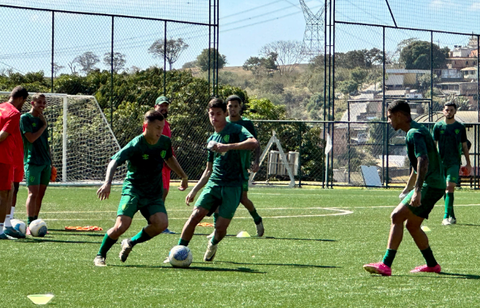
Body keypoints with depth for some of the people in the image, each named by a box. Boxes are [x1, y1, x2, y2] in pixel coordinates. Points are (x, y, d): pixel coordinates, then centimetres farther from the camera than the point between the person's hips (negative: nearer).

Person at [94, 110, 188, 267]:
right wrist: (107, 183, -39)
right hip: (133, 190, -5)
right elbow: (114, 161, -24)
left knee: (161, 223, -22)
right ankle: (100, 255, 4)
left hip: (154, 194, 5)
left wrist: (183, 176, 32)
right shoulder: (136, 145, -16)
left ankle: (131, 242, 4)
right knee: (122, 225, -22)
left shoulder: (165, 142, 3)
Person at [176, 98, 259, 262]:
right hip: (213, 184, 5)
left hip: (233, 187, -5)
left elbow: (254, 143, -24)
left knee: (221, 227, -9)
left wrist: (228, 146, -31)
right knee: (195, 215, -15)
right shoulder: (212, 139, 18)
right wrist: (194, 190, 21)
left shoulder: (236, 130, -2)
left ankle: (213, 244, 25)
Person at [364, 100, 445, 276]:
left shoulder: (414, 134, -15)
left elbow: (423, 161, -30)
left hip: (430, 186, -10)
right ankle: (432, 265, 24)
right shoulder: (416, 131, 19)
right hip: (435, 185, 10)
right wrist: (408, 188, 39)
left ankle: (386, 265, -21)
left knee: (397, 217, -15)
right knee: (412, 225, 16)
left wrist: (417, 191, -36)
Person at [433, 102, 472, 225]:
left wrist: (468, 163, 9)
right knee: (445, 189, 5)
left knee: (450, 187, -14)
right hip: (441, 162, 2)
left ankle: (446, 216, -17)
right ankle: (451, 216, 15)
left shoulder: (460, 127, 5)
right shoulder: (438, 126, 5)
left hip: (455, 162, -2)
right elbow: (433, 145, 7)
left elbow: (464, 146, 11)